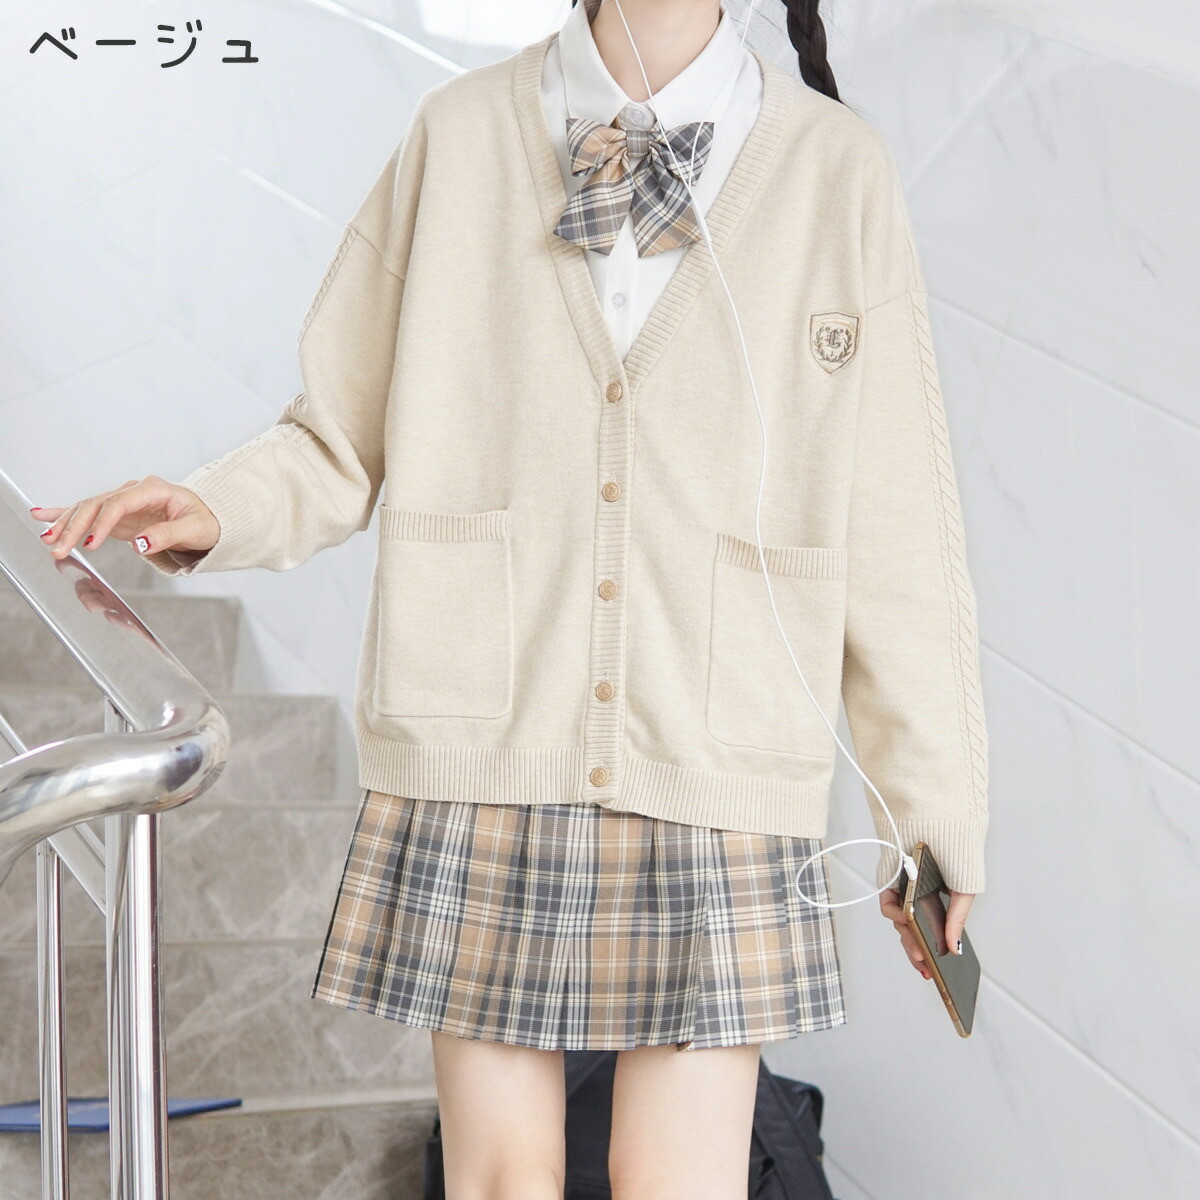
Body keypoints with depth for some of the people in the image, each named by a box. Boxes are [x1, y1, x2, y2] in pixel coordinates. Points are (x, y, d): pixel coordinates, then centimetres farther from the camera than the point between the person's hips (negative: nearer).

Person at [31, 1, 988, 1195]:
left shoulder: (836, 171, 0)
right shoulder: (458, 136, 1)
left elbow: (893, 529, 2)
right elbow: (342, 444, 7)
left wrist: (936, 810, 5)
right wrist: (207, 512, -14)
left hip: (708, 781, 0)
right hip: (482, 759, 1)